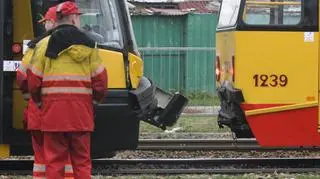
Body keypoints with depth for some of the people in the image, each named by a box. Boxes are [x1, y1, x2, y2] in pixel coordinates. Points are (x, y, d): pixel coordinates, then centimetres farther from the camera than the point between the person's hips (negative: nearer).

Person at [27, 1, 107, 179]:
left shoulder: (44, 45, 2)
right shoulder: (88, 45, 4)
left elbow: (33, 81, 1)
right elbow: (100, 79, 1)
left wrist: (40, 103, 17)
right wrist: (94, 101, 17)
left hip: (53, 110, -1)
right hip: (81, 111, 1)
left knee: (54, 160, 3)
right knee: (82, 160, 7)